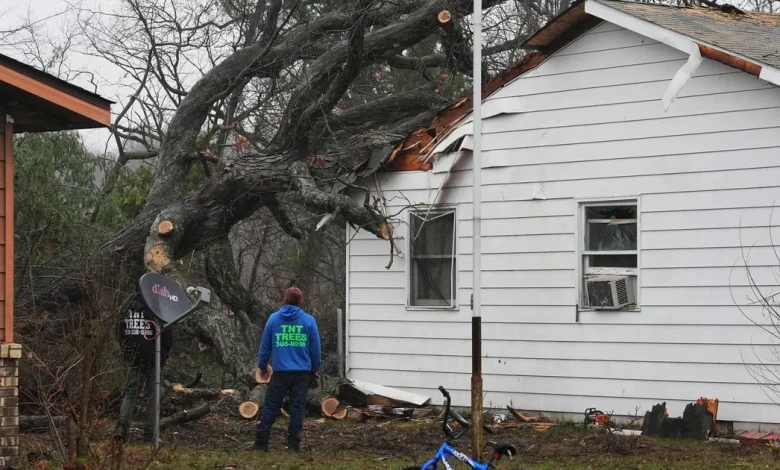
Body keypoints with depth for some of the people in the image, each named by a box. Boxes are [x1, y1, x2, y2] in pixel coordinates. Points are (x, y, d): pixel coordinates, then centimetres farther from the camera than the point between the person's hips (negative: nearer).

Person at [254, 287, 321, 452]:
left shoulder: (273, 319, 2)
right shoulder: (309, 321, 0)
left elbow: (265, 346, 7)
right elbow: (315, 349, 5)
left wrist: (262, 366, 20)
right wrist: (315, 370, 17)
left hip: (280, 372, 0)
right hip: (302, 372, 0)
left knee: (270, 407, 6)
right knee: (297, 408, 5)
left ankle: (261, 442, 2)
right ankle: (293, 444, 4)